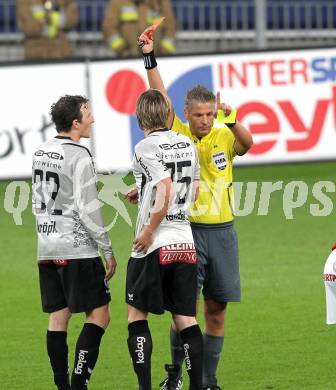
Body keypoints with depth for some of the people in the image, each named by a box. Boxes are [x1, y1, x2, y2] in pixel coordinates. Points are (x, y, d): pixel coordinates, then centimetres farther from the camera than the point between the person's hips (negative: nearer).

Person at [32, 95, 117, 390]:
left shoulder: (40, 154, 11)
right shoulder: (79, 157, -13)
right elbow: (88, 210, -15)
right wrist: (108, 250, -9)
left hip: (47, 251, 8)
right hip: (78, 249, -8)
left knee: (58, 318, 8)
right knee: (99, 315, -4)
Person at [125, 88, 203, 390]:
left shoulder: (145, 148, -11)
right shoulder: (187, 144, 10)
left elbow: (166, 190, -21)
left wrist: (148, 232, -15)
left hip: (155, 245, -6)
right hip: (185, 242, 6)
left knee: (137, 315, 4)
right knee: (186, 319, 6)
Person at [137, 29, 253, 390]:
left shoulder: (224, 137, 2)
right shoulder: (177, 135, -1)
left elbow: (247, 143, -19)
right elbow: (162, 99, -11)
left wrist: (232, 120, -38)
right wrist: (150, 58, -21)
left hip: (221, 231, 2)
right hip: (187, 231, -2)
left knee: (216, 310, 6)